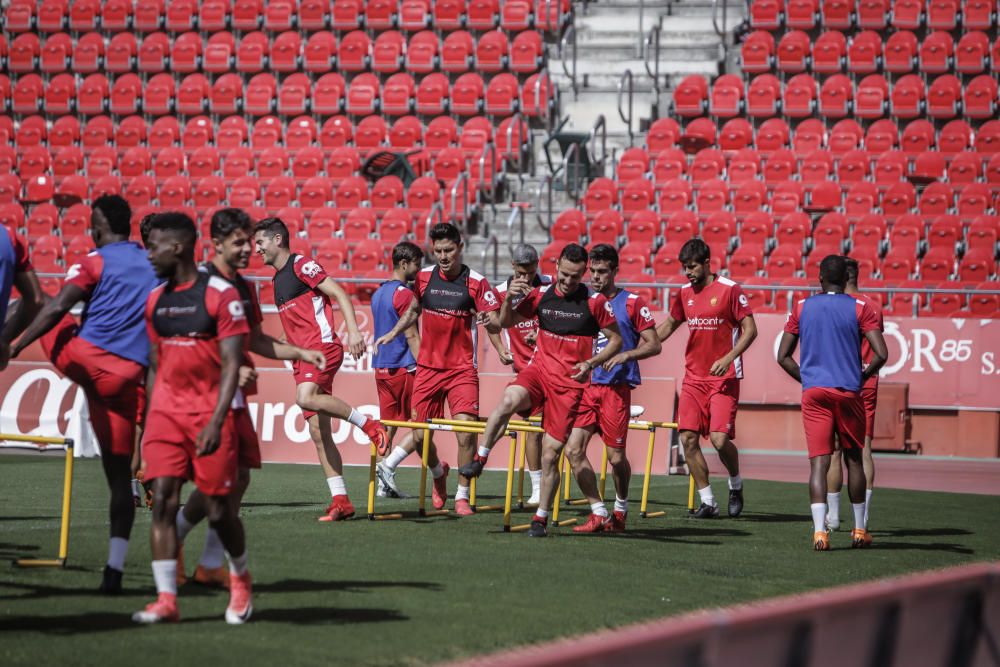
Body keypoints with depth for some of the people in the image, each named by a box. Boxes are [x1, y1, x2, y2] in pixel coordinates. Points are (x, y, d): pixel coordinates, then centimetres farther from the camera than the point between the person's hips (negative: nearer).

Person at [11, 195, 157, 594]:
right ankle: (114, 569, 2)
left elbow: (56, 309, -11)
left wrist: (15, 346, -8)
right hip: (127, 376, 5)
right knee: (119, 473, 6)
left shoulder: (96, 262, -1)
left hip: (87, 357, -5)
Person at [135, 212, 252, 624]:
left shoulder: (221, 295, -8)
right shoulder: (155, 300, 11)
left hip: (208, 414, -5)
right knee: (162, 500, -8)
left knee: (218, 508, 2)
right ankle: (166, 599, -8)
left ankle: (241, 581, 28)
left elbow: (232, 365, -12)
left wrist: (215, 422, -20)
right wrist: (149, 421, 14)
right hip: (166, 412, 5)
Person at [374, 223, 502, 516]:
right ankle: (438, 472, 35)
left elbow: (496, 326, -10)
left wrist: (489, 320, -32)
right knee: (419, 434, 2)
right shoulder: (423, 277, 4)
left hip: (462, 369, -3)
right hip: (427, 368, 3)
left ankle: (462, 495, 0)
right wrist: (392, 333, 10)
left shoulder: (476, 282, -7)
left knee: (466, 431, -17)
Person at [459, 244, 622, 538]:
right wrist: (509, 299, -11)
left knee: (551, 452, -3)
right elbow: (506, 323, 10)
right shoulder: (541, 294, 2)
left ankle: (541, 518, 12)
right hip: (538, 370, 1)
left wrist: (590, 363, -12)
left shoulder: (595, 301, -5)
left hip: (570, 382, -1)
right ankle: (479, 458, -21)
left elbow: (616, 340, 3)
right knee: (509, 399, -34)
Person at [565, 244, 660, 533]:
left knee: (616, 456, 1)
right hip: (584, 386, 4)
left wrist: (626, 355, -17)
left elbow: (654, 345, -2)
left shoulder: (632, 303, -1)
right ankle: (598, 514, -3)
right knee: (573, 449, -9)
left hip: (616, 387, -4)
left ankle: (621, 507, 27)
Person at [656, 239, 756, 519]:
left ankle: (736, 483, 15)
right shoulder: (684, 293, 9)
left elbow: (750, 330, -8)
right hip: (693, 377, 6)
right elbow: (668, 326, 22)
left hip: (724, 377, -6)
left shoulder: (729, 290, -8)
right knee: (688, 438, -4)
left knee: (720, 438, -15)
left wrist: (728, 358, -20)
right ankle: (708, 502, 6)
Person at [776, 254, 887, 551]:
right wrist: (863, 376, 8)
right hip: (848, 393, -1)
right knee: (854, 459, 15)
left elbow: (783, 356, 8)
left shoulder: (802, 308, 8)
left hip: (813, 393, 1)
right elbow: (881, 354, -8)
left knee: (819, 461, -4)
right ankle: (859, 529, 22)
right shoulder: (860, 309, 1)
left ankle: (819, 531, -19)